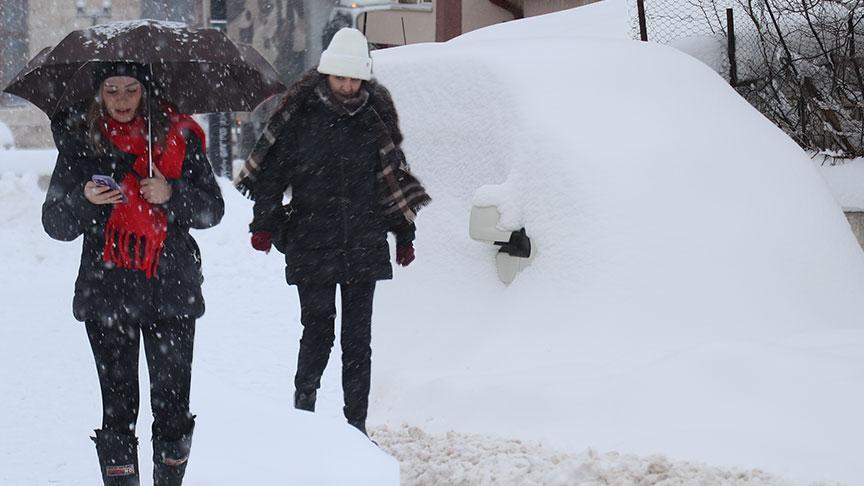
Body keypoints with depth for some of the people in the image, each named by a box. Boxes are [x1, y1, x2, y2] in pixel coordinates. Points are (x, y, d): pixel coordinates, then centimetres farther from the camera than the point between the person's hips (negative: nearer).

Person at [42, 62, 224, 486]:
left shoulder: (178, 135, 5)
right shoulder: (80, 141, 5)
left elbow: (212, 209, 5)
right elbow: (56, 224, 3)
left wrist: (171, 194, -12)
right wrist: (84, 199, -17)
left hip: (172, 291, 1)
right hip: (107, 291, 0)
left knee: (173, 402, 3)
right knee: (118, 406, 0)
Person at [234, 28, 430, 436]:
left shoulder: (376, 114, 6)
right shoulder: (300, 112, -3)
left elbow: (393, 175, 15)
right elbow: (271, 169, 0)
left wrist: (404, 234, 16)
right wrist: (263, 223, -6)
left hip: (364, 246, 3)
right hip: (311, 244, -3)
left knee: (358, 337, 5)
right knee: (318, 329, -6)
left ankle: (356, 423, 11)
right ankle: (303, 404, 15)